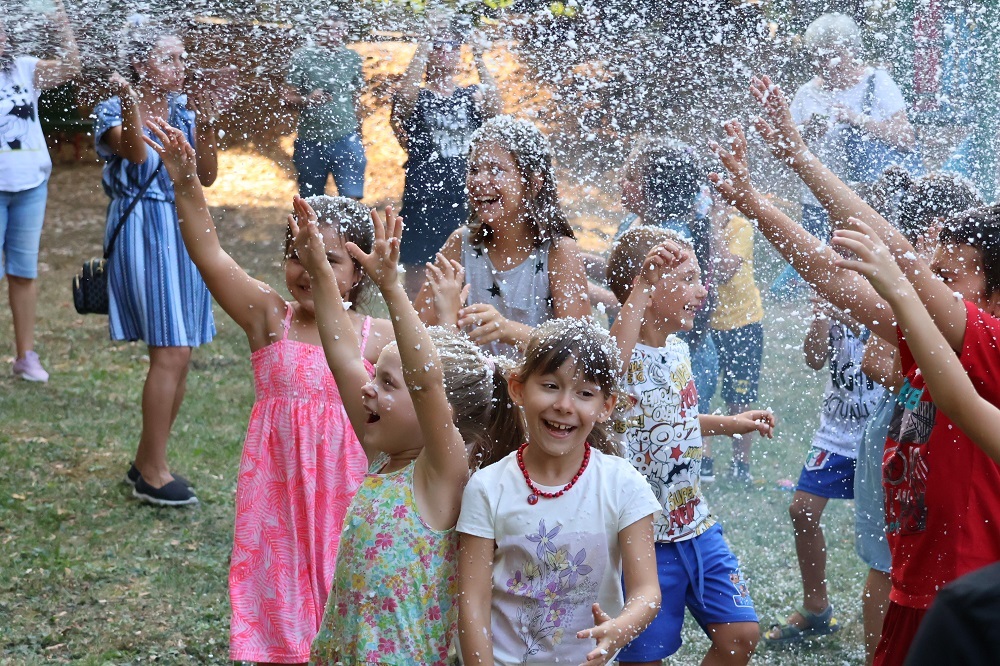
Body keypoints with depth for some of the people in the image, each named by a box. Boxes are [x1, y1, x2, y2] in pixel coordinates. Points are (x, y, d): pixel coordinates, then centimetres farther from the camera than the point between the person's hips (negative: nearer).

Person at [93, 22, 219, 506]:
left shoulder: (183, 110, 9)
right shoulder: (114, 112, -6)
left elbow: (207, 176, 5)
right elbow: (136, 154, -27)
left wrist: (206, 126, -8)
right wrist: (130, 108, -43)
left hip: (186, 232, 6)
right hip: (142, 234, -6)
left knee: (178, 357, 7)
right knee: (171, 352, -13)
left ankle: (146, 461, 20)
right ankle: (152, 473, -4)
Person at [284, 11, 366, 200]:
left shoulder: (353, 59, 5)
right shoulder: (302, 57, -4)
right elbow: (288, 97, -3)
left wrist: (358, 137, 16)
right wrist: (307, 100, -24)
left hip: (346, 140, 1)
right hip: (310, 142, -1)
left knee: (351, 199, -11)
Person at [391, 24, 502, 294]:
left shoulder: (472, 96, 9)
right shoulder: (418, 97, 4)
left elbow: (495, 110, -12)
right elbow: (404, 103, -21)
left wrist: (479, 62, -14)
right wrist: (419, 57, -16)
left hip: (466, 199, 2)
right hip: (423, 198, -2)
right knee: (417, 273, 1)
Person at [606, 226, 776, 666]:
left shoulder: (678, 350, 6)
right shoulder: (624, 357, -20)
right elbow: (605, 369, -48)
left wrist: (730, 424, 22)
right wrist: (641, 287, -47)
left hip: (696, 526, 7)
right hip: (645, 535, -7)